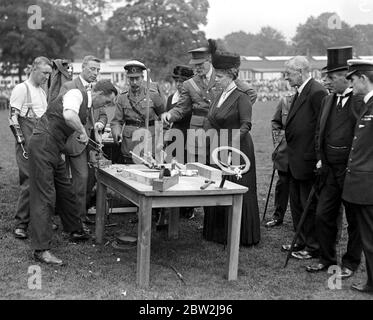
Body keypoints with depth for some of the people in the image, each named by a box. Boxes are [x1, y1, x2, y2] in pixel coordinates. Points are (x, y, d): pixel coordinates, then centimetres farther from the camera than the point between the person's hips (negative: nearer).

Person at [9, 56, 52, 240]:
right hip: (28, 146, -8)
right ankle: (20, 225, -2)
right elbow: (13, 118, -12)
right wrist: (22, 143, -17)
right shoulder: (22, 89, -7)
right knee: (30, 182, -10)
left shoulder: (42, 92, 19)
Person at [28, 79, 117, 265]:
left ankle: (75, 231, 37)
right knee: (44, 196, -10)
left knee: (66, 192, 19)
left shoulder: (85, 103, 16)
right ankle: (40, 250, -7)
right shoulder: (76, 93, -14)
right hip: (43, 144, -10)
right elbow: (68, 116, -35)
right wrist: (82, 132, -20)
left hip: (54, 148, 10)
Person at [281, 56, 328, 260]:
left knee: (309, 206, 2)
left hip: (308, 161, -10)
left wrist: (318, 159, -20)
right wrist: (290, 152, 15)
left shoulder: (317, 92, -18)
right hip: (296, 160, 10)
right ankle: (302, 241, 31)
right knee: (296, 204, 18)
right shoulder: (300, 92, 13)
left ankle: (313, 247, 14)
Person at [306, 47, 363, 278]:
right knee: (323, 216, 10)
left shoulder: (362, 102, -14)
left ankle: (351, 264, 23)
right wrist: (320, 157, 10)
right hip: (331, 170, 7)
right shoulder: (328, 100, 10)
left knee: (355, 220, 8)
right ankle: (327, 259, 26)